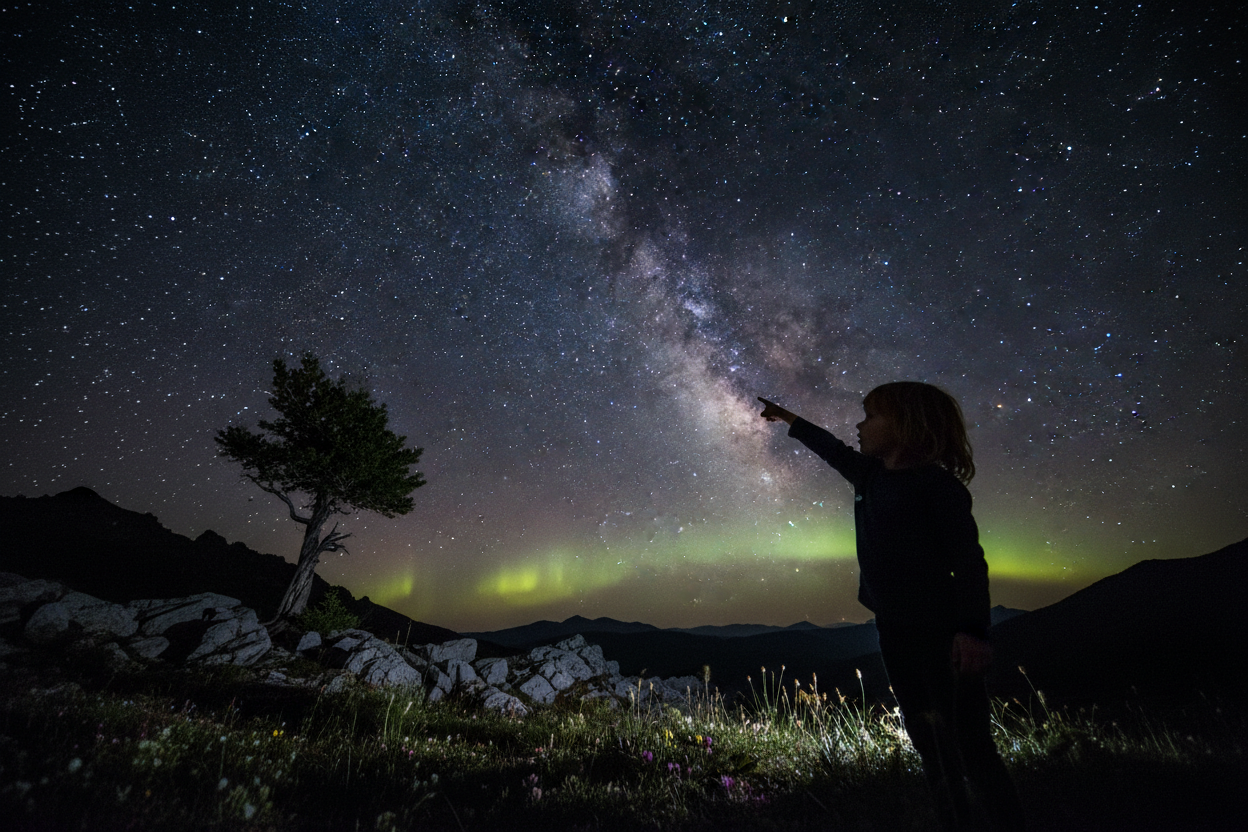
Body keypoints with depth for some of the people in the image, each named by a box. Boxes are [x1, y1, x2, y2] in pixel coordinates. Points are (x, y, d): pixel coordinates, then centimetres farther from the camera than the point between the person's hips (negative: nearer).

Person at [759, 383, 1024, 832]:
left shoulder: (937, 485, -14)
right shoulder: (870, 475, 8)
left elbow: (969, 562, -18)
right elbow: (834, 449, 26)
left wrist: (972, 630, -29)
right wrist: (788, 418, 37)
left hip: (941, 630, -7)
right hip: (894, 628, 8)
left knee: (972, 748, -1)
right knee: (929, 743, 16)